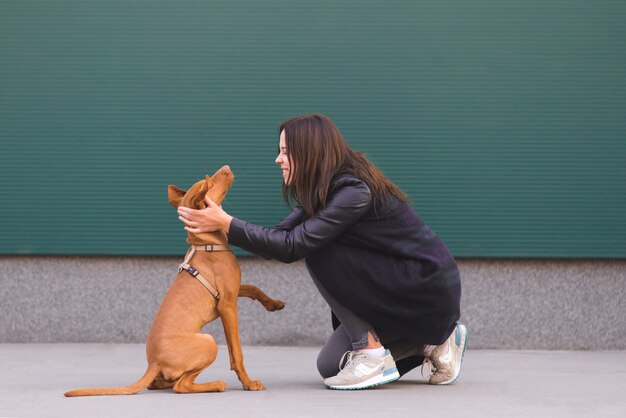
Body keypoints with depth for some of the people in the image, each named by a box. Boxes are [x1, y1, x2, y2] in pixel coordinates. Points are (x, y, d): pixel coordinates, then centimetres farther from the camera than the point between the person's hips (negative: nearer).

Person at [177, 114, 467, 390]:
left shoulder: (355, 191, -23)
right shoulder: (327, 191, 6)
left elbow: (292, 246, -29)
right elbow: (281, 236, 3)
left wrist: (227, 224, -26)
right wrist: (221, 229, -8)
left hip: (430, 294, -9)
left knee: (319, 251, -20)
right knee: (330, 366, 6)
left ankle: (372, 355, -14)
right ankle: (432, 343, 14)